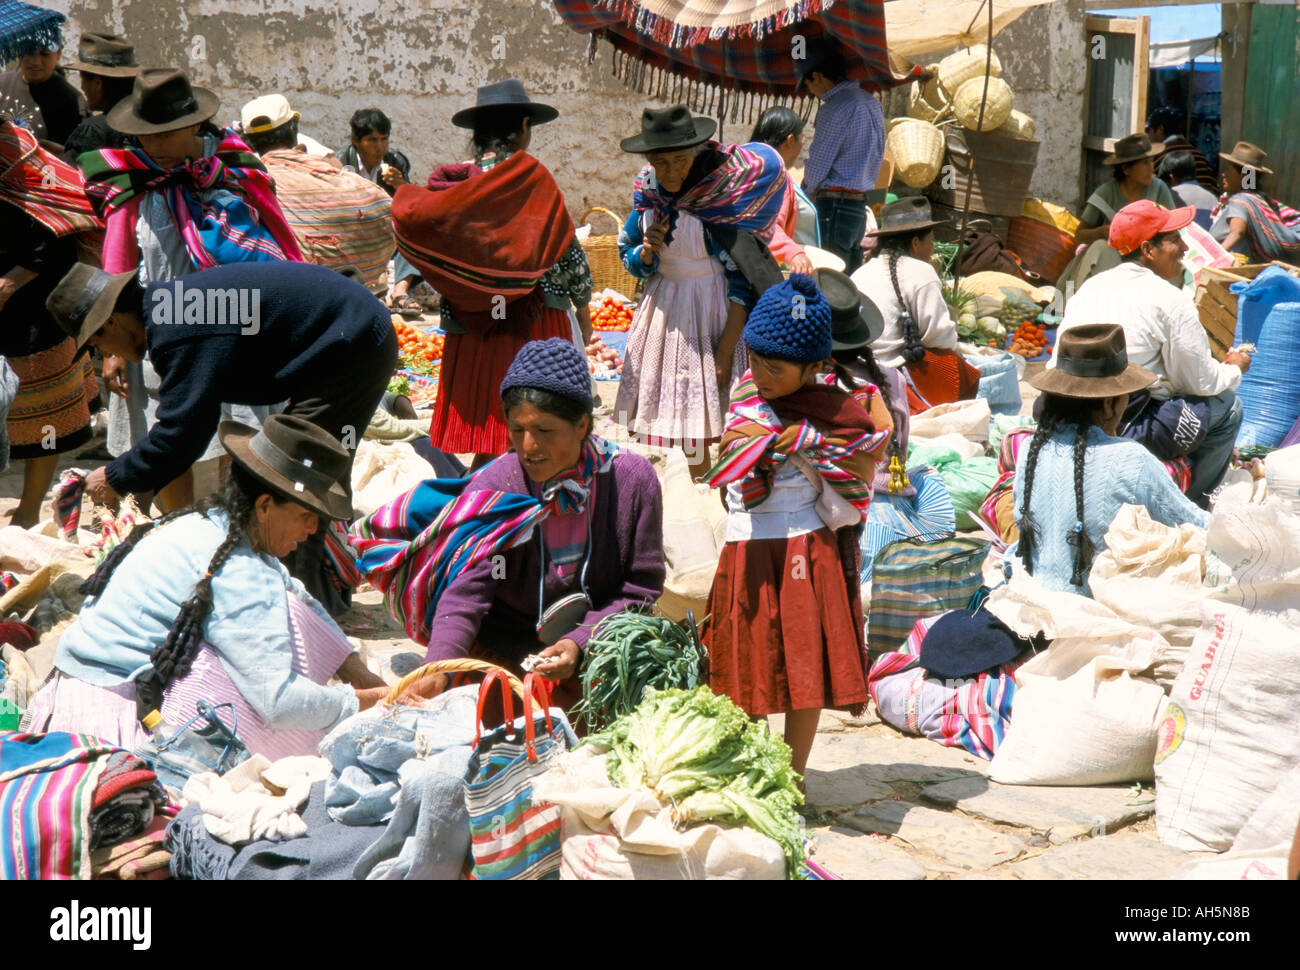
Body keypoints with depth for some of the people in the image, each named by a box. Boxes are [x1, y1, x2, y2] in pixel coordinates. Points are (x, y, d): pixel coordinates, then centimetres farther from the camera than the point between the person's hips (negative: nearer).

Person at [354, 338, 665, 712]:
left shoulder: (633, 480, -10)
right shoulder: (492, 487, -13)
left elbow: (641, 587, -5)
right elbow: (466, 589, -23)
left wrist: (581, 642, -21)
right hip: (507, 648, -1)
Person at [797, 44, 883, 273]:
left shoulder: (836, 107, -13)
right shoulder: (871, 102, 15)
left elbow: (817, 166, -13)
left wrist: (808, 190, 9)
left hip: (834, 208, -9)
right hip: (860, 207, 9)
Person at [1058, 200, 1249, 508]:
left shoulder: (1090, 286, 14)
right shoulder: (1172, 301, -7)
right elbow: (1202, 383, -2)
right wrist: (1235, 369, 23)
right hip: (1123, 432, -8)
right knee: (1226, 405, 10)